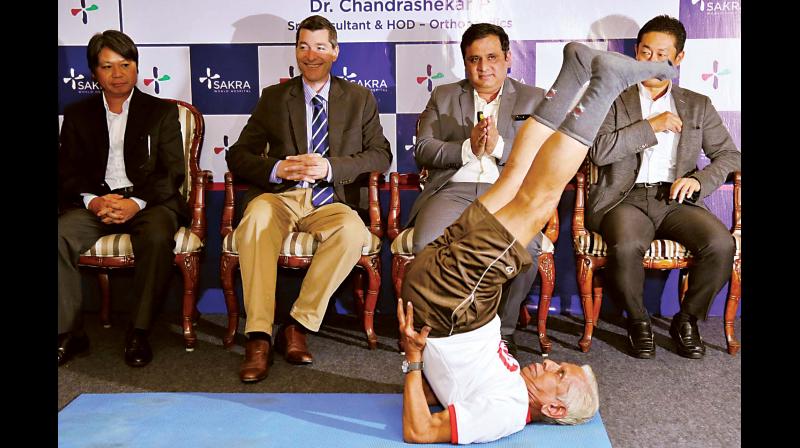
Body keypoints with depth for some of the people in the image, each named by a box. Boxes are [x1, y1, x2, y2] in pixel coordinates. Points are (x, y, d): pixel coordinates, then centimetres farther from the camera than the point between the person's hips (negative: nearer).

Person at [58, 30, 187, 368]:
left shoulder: (162, 112, 10)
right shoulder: (77, 115, 16)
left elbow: (172, 173, 1)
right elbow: (68, 172, 8)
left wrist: (137, 203, -17)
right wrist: (93, 201, -14)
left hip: (149, 201, -2)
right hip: (94, 202, 2)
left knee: (158, 238, -35)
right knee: (59, 237, -28)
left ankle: (139, 331, -20)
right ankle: (69, 332, -13)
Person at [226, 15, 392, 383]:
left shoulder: (359, 98, 16)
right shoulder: (273, 97, 17)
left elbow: (381, 155, 5)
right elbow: (237, 155, 10)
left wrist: (331, 168, -13)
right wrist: (277, 169, -12)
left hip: (331, 200, 0)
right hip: (279, 196, 1)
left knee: (353, 231, -35)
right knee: (256, 218, -35)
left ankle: (299, 325, -22)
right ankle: (258, 336, -31)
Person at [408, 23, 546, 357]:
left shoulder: (534, 99, 17)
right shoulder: (442, 97, 20)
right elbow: (422, 150, 8)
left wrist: (500, 146, -11)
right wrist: (468, 148, -8)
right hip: (453, 189, 1)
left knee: (526, 248, -32)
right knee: (426, 245, -31)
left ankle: (504, 330, -6)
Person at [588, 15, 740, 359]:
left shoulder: (698, 106, 20)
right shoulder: (612, 101, 12)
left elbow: (729, 155, 15)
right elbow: (598, 152, -4)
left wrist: (699, 179, -5)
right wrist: (651, 126, -8)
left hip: (676, 200, 3)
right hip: (626, 198, -2)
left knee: (721, 244, -26)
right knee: (626, 247, -34)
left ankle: (687, 320, 0)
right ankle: (638, 321, -5)